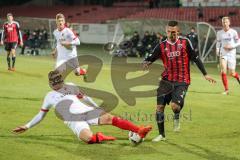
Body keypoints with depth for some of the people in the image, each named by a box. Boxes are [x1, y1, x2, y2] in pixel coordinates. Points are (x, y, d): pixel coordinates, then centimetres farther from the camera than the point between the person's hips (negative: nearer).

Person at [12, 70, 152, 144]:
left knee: (110, 118, -21)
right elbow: (41, 115, 23)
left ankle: (139, 130, -28)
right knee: (88, 137, -38)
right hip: (73, 119, -3)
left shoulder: (70, 87, 23)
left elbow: (85, 98, 27)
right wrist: (27, 127, 17)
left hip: (86, 111, 3)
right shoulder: (50, 96, 17)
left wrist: (98, 109, 18)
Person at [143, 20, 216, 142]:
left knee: (174, 105, -22)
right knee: (159, 106, -3)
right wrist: (146, 63, -24)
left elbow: (195, 58, 4)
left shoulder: (185, 42, -1)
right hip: (166, 80, 3)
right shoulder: (161, 46, 2)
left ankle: (176, 118, 16)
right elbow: (149, 58, 0)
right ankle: (161, 134, 15)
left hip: (182, 81, -3)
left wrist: (205, 74, 3)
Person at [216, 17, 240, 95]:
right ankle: (226, 90, -5)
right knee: (223, 71, -14)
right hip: (223, 54, 2)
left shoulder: (233, 32, -5)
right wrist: (217, 50, -2)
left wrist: (231, 47, -14)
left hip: (231, 54, -2)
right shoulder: (219, 33, 4)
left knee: (232, 73, -1)